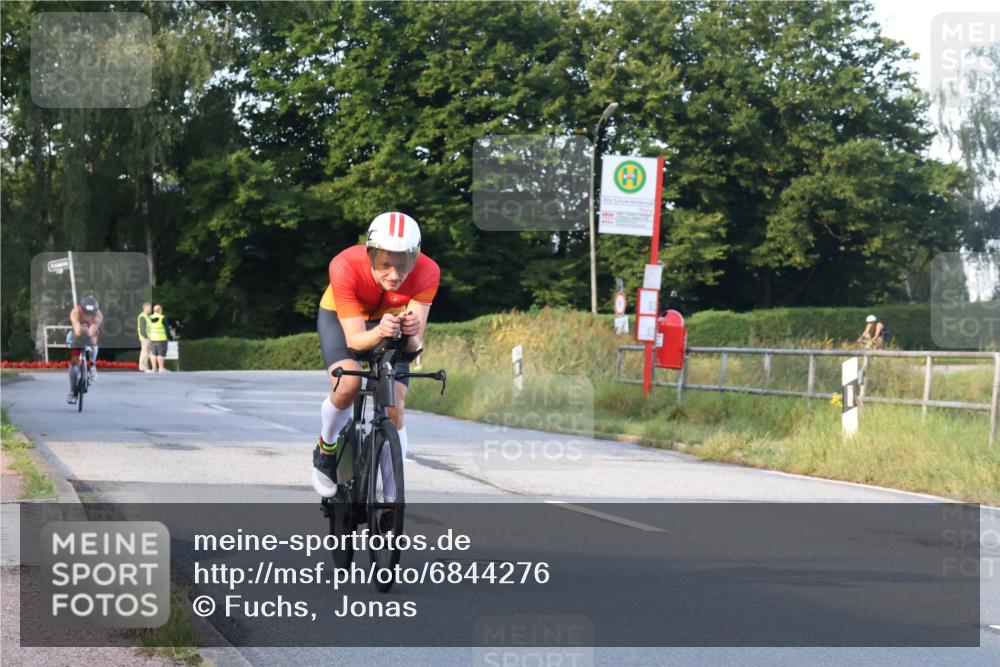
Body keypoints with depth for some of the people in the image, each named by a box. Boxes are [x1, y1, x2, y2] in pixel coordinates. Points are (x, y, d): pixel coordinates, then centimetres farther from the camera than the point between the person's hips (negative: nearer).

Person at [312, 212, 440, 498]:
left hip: (390, 317, 2)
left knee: (394, 408, -10)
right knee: (348, 384, -28)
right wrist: (379, 332, -56)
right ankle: (326, 449, 1)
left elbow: (414, 345, -32)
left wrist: (411, 333, -55)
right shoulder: (345, 267, -38)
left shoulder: (427, 273, -33)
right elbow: (354, 339, -35)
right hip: (339, 316, -2)